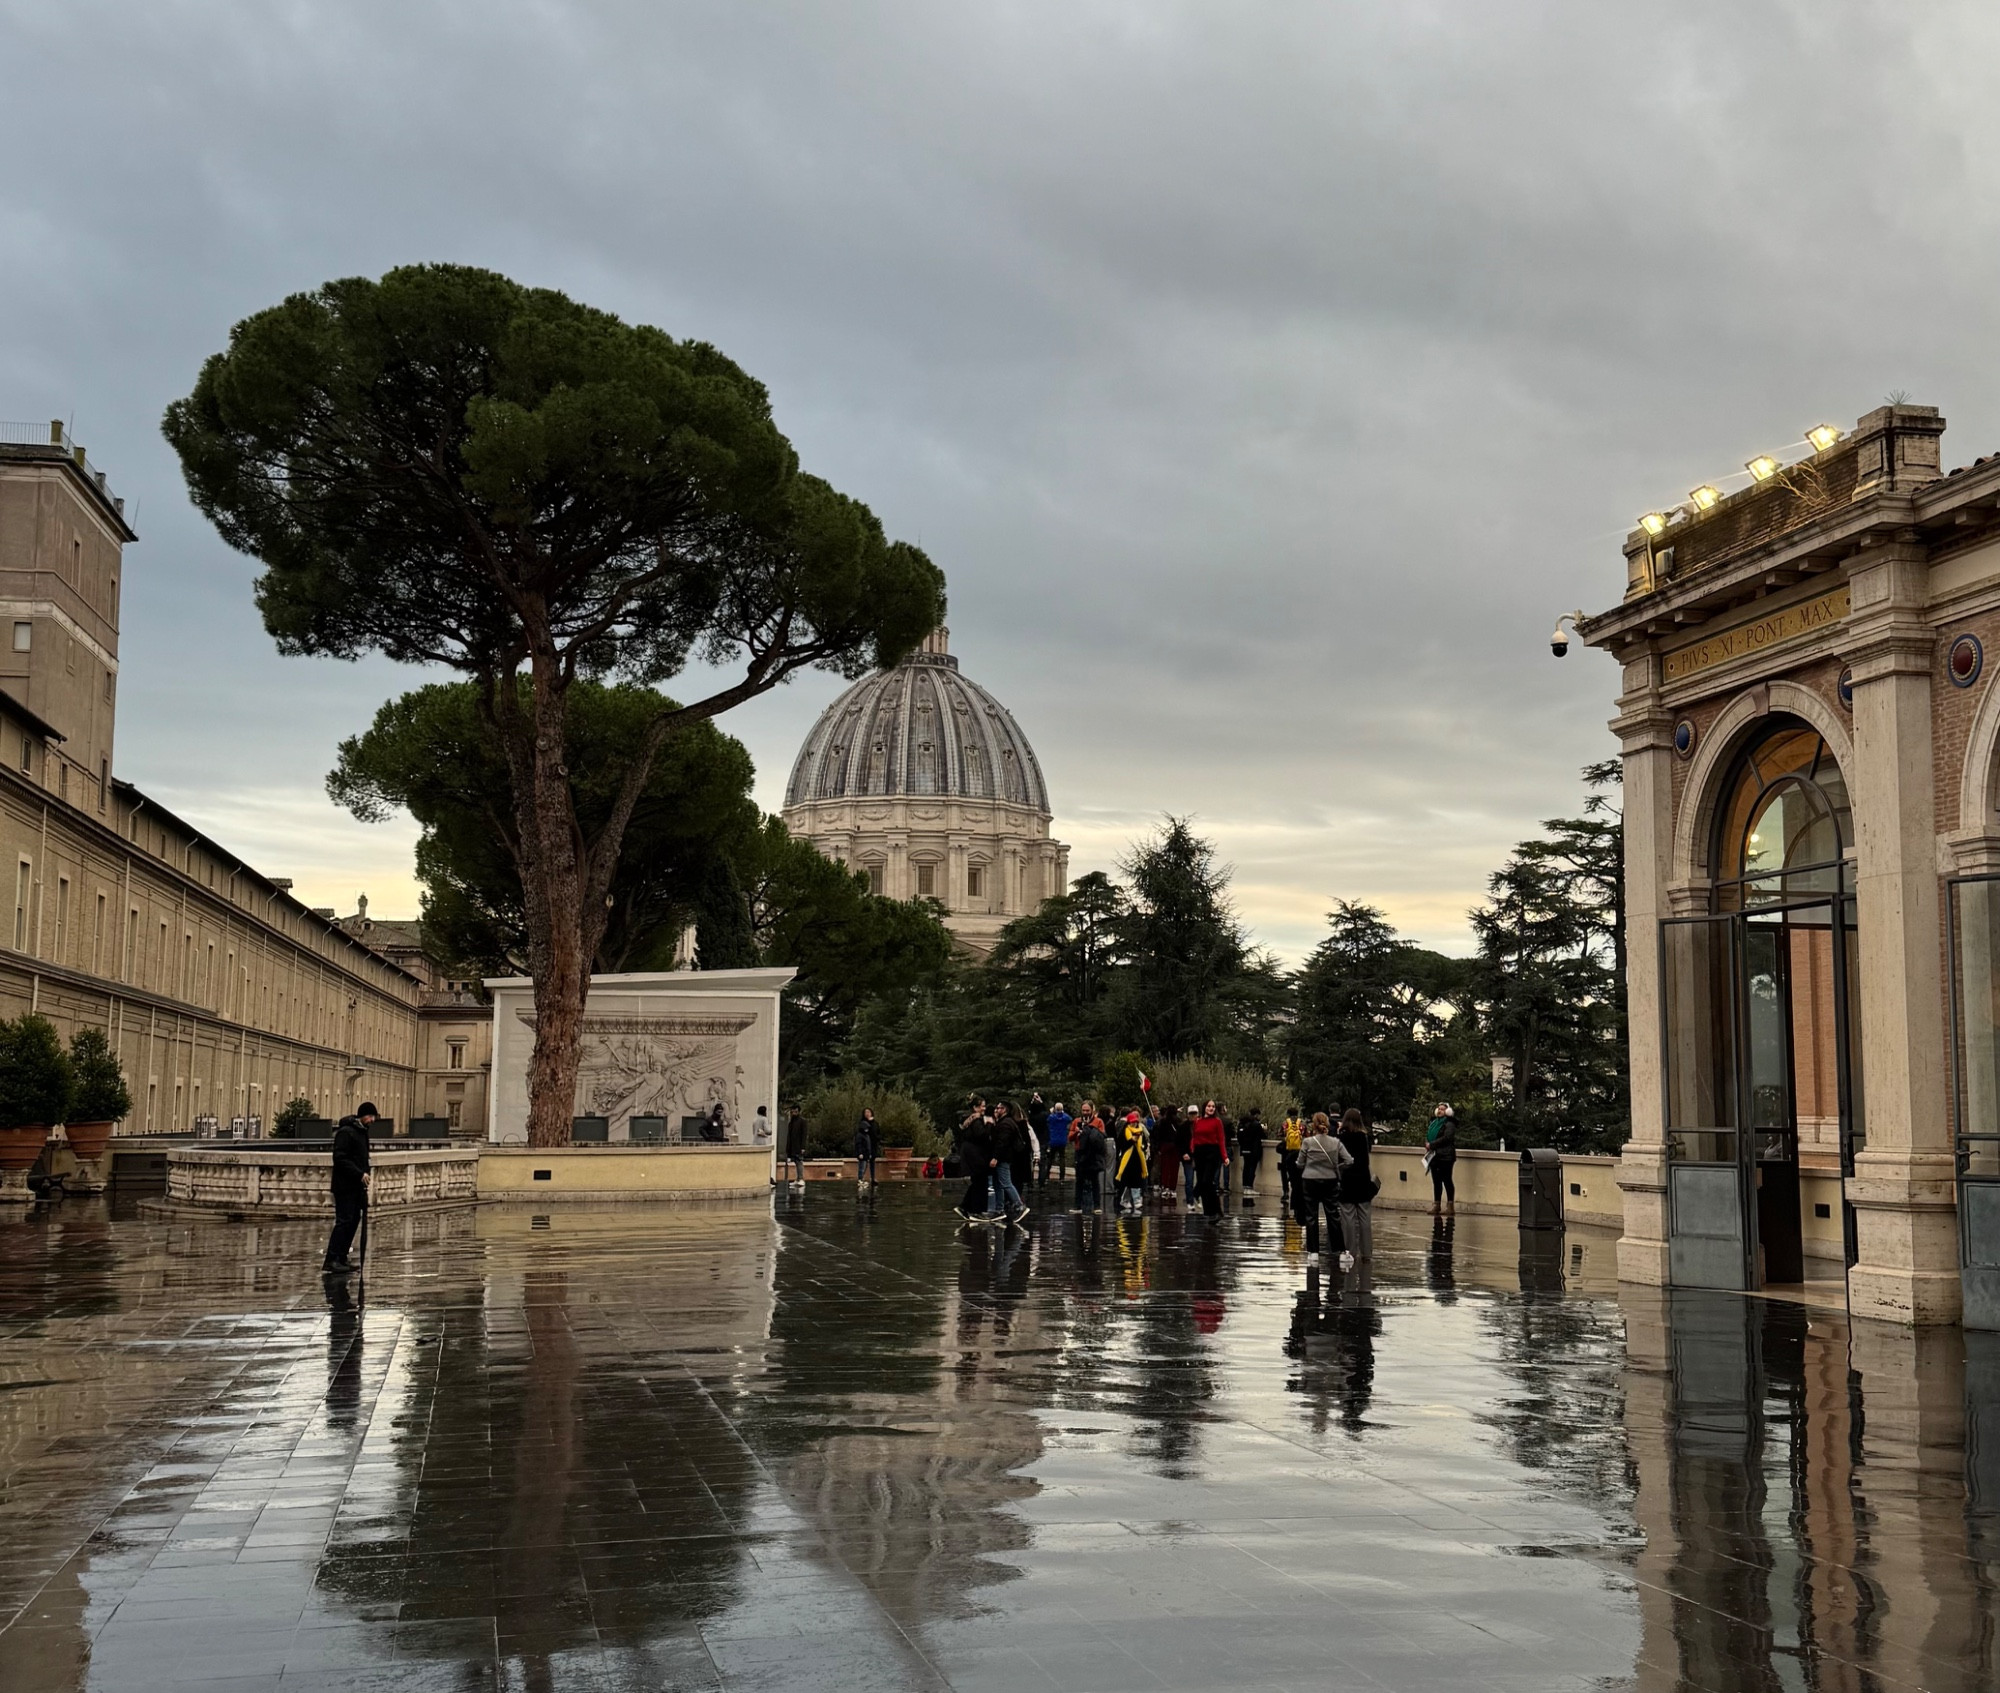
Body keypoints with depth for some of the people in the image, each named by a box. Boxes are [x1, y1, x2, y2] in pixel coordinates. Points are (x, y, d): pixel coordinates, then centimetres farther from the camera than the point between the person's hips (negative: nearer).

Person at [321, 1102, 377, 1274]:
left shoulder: (362, 1132, 18)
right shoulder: (345, 1132, -12)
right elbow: (340, 1158, -20)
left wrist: (364, 1176, 12)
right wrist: (360, 1174, -22)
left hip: (356, 1187, 10)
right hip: (344, 1186, -9)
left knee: (354, 1221, 8)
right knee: (344, 1221, -13)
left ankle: (341, 1258, 12)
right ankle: (331, 1260, -14)